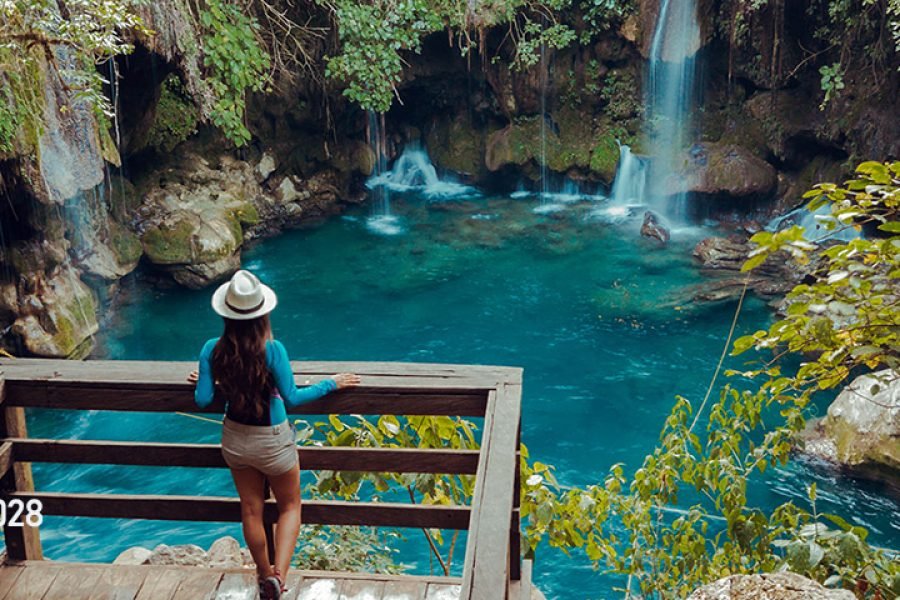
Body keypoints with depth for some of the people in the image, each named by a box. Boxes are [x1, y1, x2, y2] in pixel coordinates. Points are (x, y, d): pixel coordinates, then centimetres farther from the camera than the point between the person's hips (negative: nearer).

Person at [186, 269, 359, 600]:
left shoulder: (212, 350, -15)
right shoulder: (272, 349, -25)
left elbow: (203, 400, -9)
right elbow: (291, 397, -18)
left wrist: (201, 382, 13)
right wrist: (331, 383, -7)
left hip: (235, 440, 4)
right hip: (272, 442, -3)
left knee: (251, 510, 21)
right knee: (290, 506, 20)